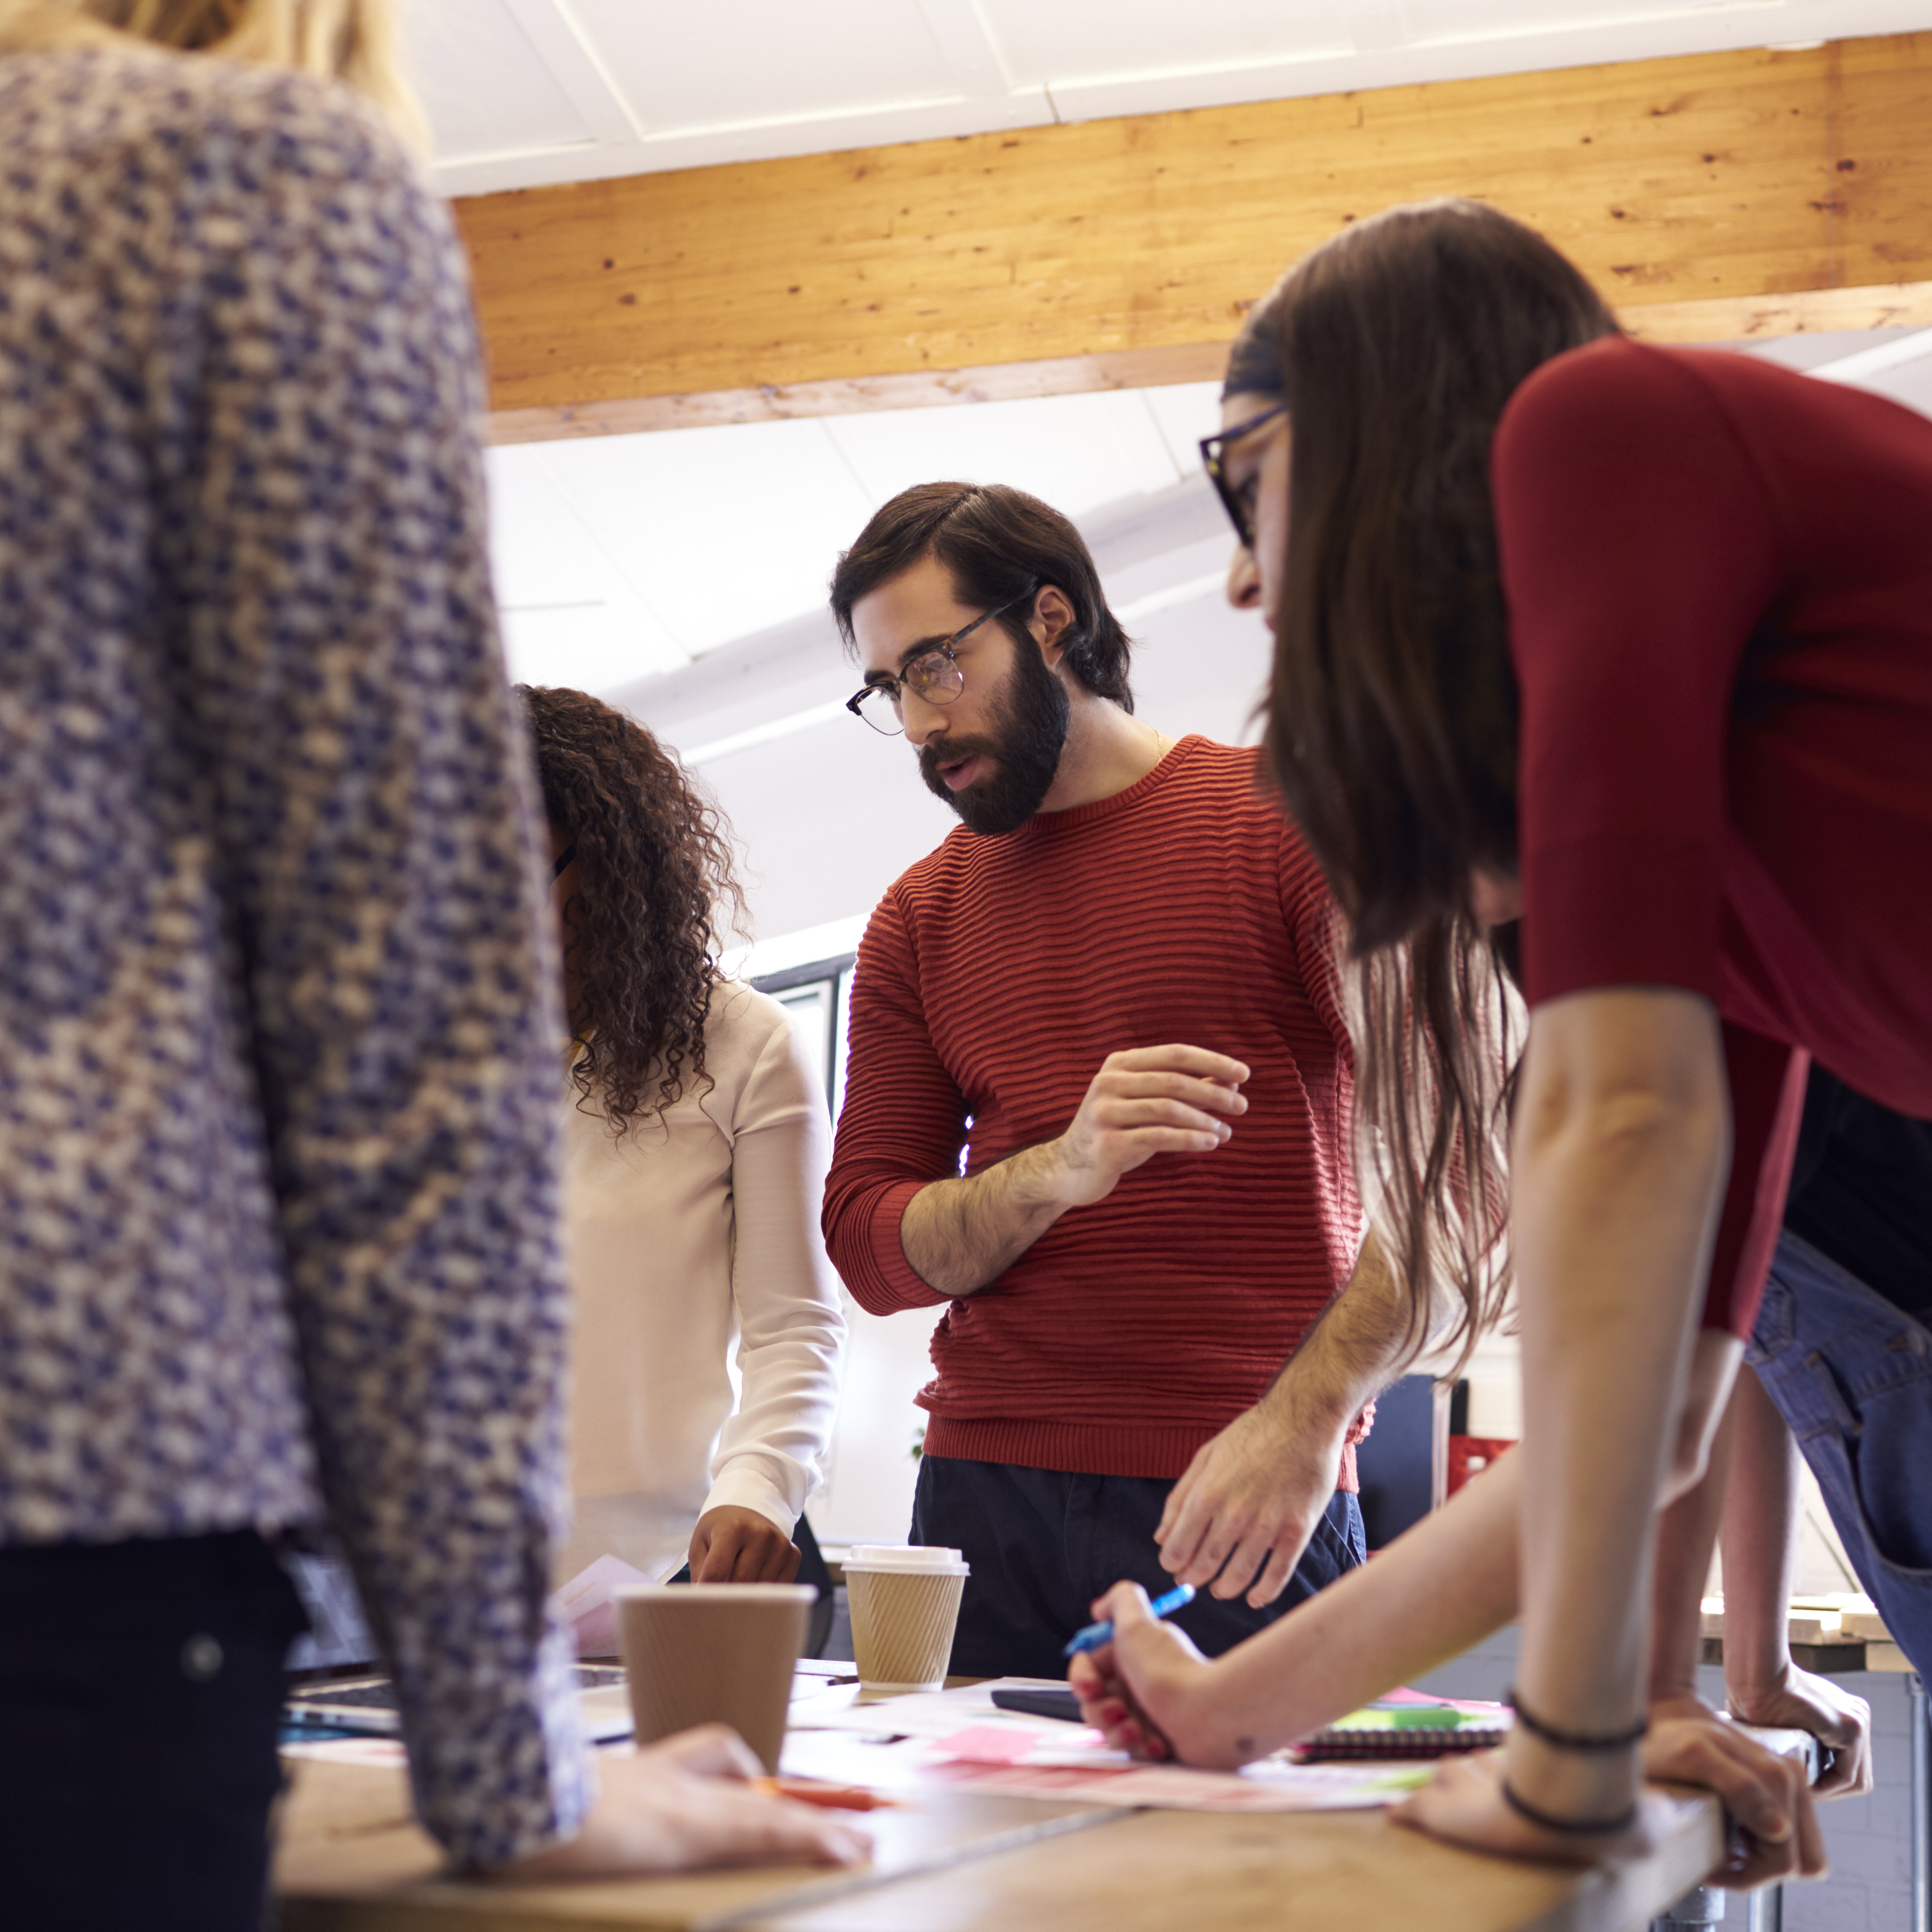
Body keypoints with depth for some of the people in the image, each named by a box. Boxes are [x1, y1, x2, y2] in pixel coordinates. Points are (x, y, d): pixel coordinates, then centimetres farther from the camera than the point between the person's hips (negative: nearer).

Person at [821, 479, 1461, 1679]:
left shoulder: (1284, 824, 0)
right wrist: (1062, 1171, -13)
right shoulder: (916, 924, 14)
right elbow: (870, 1250, 7)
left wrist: (1307, 1413, -21)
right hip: (987, 1498, 4)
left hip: (1250, 1509, -3)